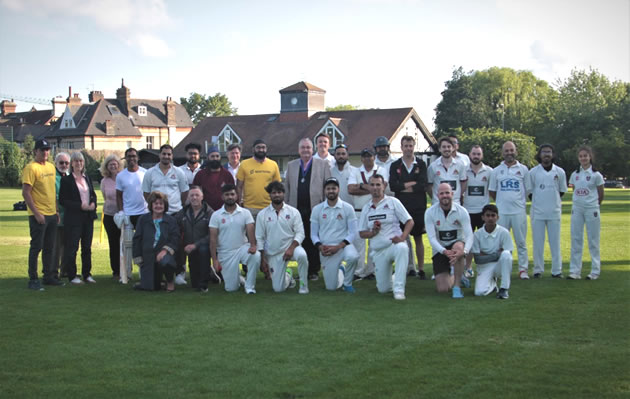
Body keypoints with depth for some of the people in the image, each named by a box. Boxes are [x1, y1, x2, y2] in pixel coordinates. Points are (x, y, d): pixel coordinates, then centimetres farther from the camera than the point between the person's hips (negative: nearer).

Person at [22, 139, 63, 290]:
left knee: (50, 247, 13)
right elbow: (26, 193, -16)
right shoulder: (31, 168, -12)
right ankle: (33, 279, 4)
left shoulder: (51, 167, 13)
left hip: (52, 214, 8)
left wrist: (56, 210, 16)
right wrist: (36, 213, -19)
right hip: (38, 215, -8)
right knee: (36, 247, -3)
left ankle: (49, 276, 22)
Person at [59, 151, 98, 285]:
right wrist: (80, 206, -16)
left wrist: (93, 203, -3)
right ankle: (72, 276, 5)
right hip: (73, 218, -5)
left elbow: (93, 194, 20)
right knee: (72, 247, -2)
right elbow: (62, 200, -9)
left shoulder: (87, 178, 13)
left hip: (88, 217, 5)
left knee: (87, 247, 9)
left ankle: (87, 274, 17)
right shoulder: (66, 180, -5)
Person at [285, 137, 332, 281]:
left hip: (315, 209, -2)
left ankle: (314, 270, 7)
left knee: (314, 242, -1)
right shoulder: (291, 165, 16)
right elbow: (287, 188, 15)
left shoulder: (323, 165, 8)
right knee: (301, 241, 2)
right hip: (297, 210, 2)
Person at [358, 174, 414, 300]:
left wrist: (402, 237, -19)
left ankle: (399, 289, -35)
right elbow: (361, 233, 11)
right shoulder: (366, 208, 11)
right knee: (383, 289, 0)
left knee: (402, 248, -42)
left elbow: (409, 221, -3)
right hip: (378, 251, 4)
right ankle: (396, 277, 37)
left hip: (394, 244, -3)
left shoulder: (392, 202, 1)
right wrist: (373, 232, -10)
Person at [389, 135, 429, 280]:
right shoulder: (395, 165, 7)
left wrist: (403, 186, -7)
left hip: (418, 207, -1)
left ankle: (421, 269, 10)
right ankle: (409, 268, 8)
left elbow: (422, 185, -9)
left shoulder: (421, 164, 5)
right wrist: (412, 184, -10)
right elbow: (393, 186, -6)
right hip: (401, 207, 1)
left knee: (418, 238, 4)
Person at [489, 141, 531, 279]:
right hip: (501, 212, 1)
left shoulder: (523, 169, 6)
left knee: (521, 242, 1)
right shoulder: (496, 171, 9)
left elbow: (528, 190, 10)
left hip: (519, 211, -1)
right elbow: (491, 191, 14)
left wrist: (517, 200, 8)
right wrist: (503, 201, 11)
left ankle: (523, 269, 7)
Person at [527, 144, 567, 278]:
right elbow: (529, 191, 9)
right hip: (537, 212, 0)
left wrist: (554, 202, 10)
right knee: (538, 242, 2)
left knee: (555, 242, 2)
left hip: (554, 212, 1)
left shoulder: (559, 172, 4)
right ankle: (538, 270, 9)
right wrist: (538, 203, 7)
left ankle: (557, 270, 6)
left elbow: (562, 191, 13)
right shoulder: (533, 172, 2)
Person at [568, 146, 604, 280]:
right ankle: (575, 271, 5)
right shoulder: (574, 174, 7)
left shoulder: (596, 175, -4)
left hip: (592, 209, -3)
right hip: (577, 209, 4)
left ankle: (595, 271, 7)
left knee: (593, 240, 1)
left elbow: (601, 194, 4)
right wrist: (580, 203, 8)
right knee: (576, 239, 2)